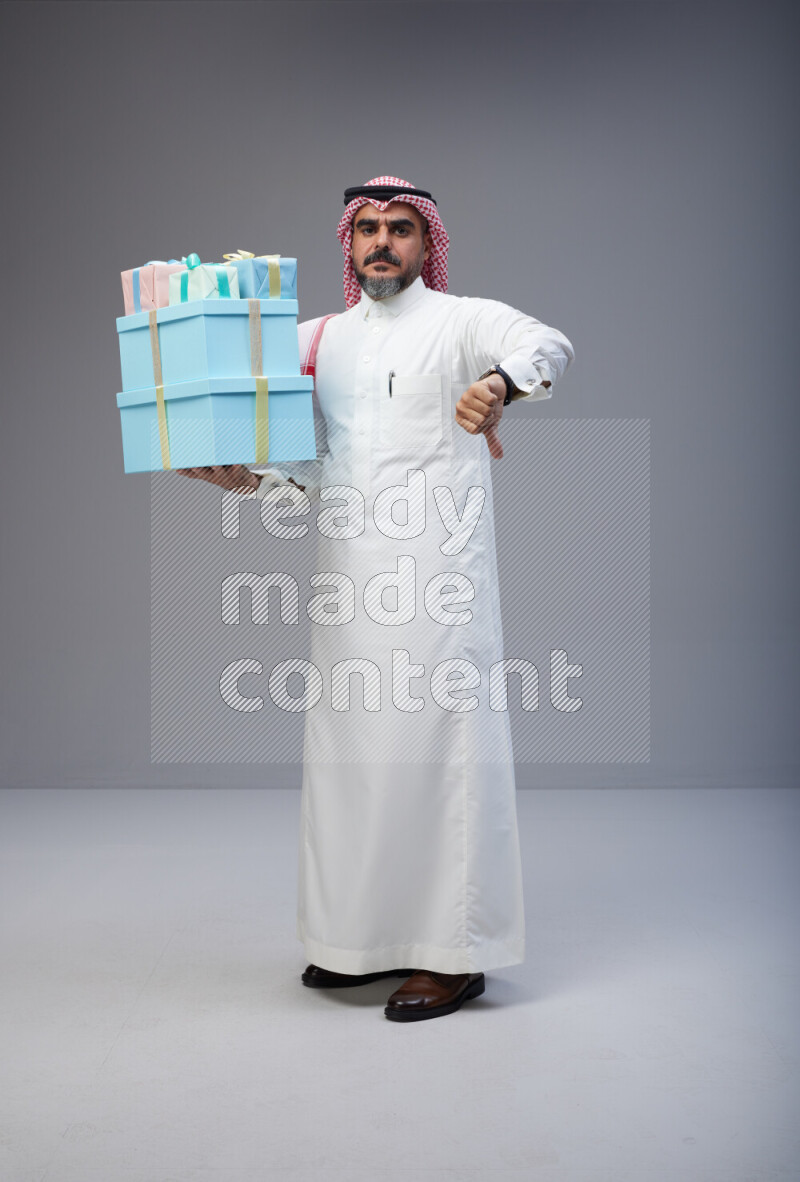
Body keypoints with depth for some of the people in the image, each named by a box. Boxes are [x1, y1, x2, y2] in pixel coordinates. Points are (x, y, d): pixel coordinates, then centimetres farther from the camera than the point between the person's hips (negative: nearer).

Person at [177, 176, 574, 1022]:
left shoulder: (462, 321, 2)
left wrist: (500, 383, -40)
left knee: (436, 747, -5)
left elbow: (547, 345, -19)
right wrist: (244, 478, -5)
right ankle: (368, 936, 22)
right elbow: (305, 468, 15)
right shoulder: (318, 339, 18)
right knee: (350, 750, 9)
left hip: (436, 575, -5)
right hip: (348, 579, 6)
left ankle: (454, 951, 4)